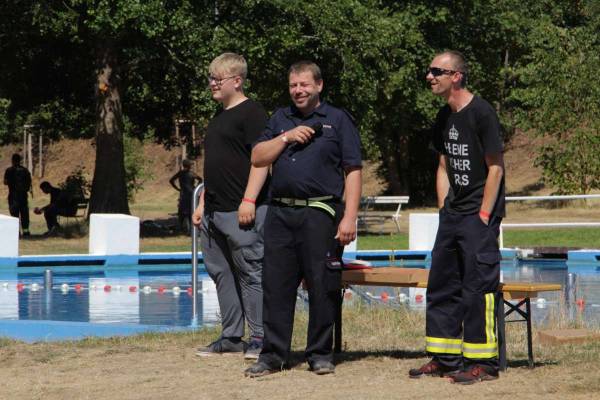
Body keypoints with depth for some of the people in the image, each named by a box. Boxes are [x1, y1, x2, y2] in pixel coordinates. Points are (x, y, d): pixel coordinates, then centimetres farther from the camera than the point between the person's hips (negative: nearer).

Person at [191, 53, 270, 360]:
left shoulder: (251, 113, -8)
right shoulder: (218, 118, 21)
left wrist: (248, 201, -21)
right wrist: (202, 204, 21)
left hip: (242, 211, -10)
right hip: (214, 213, 10)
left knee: (250, 272, -7)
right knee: (221, 274, 11)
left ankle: (260, 337, -3)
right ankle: (231, 337, 17)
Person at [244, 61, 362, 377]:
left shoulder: (337, 120, 5)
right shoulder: (280, 119, 18)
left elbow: (353, 171, -1)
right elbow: (257, 158, 11)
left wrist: (349, 217, -10)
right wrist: (286, 138, -4)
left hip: (321, 214, -4)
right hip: (280, 214, 4)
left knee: (322, 287, -1)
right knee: (275, 286, 3)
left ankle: (320, 354, 9)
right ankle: (273, 354, 9)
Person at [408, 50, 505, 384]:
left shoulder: (481, 113, -12)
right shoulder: (445, 118, 12)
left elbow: (496, 168, -12)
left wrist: (483, 216, -14)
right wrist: (444, 210, 11)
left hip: (480, 215, -9)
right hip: (453, 215, 9)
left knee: (478, 287, -8)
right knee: (441, 285, 11)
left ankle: (483, 363, -2)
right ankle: (444, 358, 19)